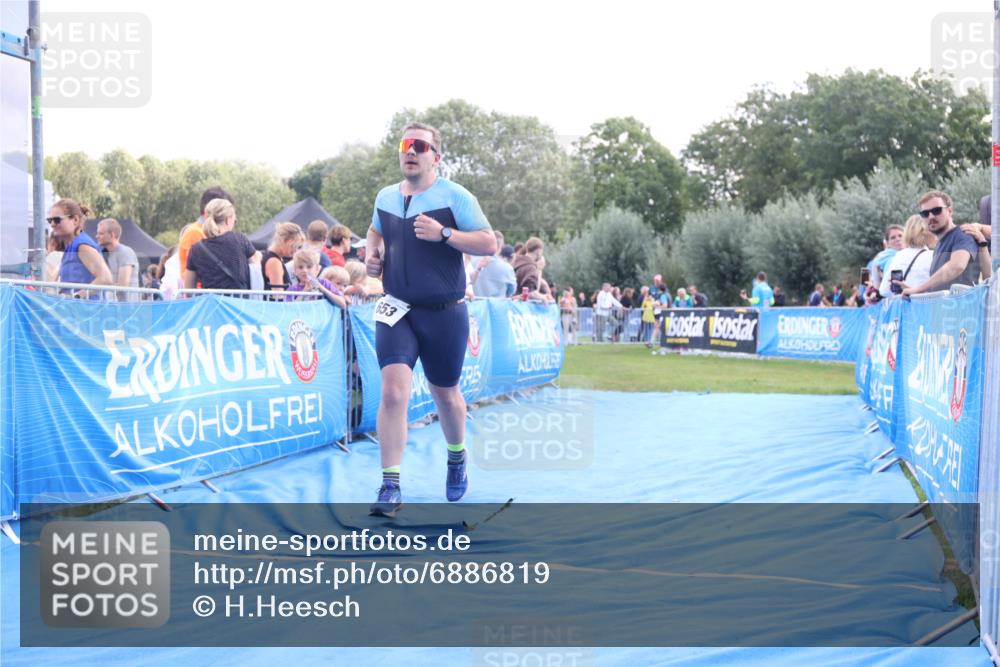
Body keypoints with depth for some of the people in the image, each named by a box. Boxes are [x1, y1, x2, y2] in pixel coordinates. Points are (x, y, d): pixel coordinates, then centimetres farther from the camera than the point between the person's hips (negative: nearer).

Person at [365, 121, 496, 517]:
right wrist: (371, 254, 8)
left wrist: (443, 233, -24)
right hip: (397, 310, 2)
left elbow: (489, 243, -13)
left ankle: (456, 458, 45)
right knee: (393, 391, -16)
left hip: (444, 313, -2)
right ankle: (391, 488, -13)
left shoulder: (454, 196, -8)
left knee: (445, 395, 14)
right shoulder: (385, 197, 7)